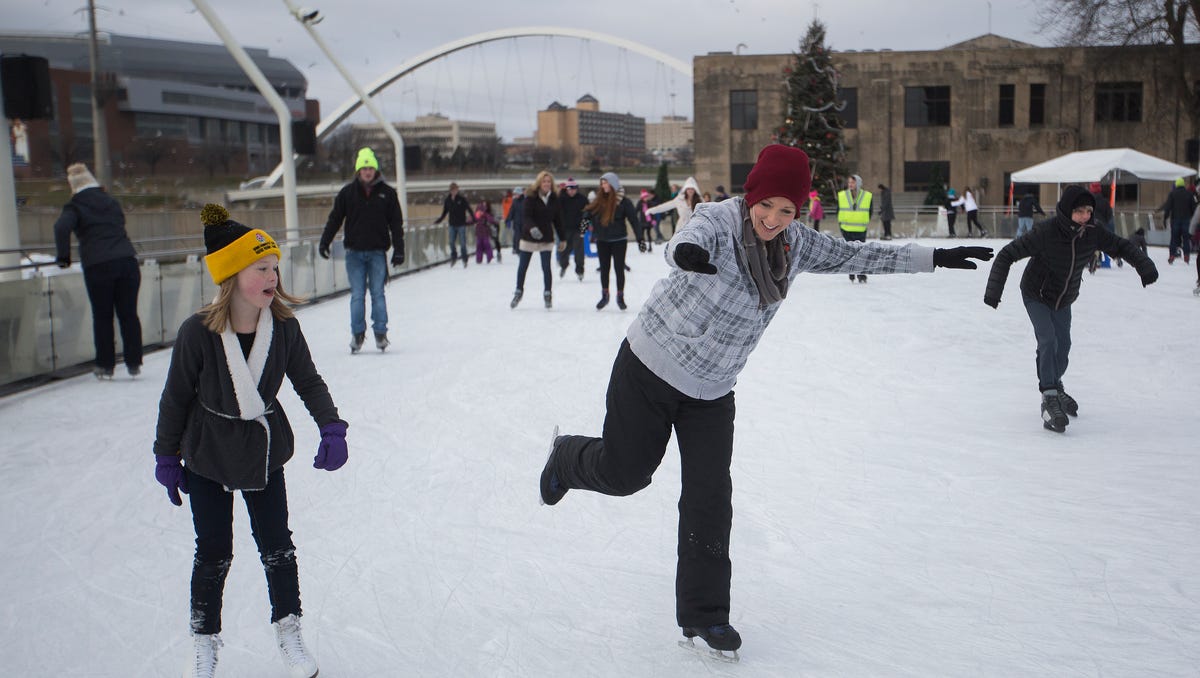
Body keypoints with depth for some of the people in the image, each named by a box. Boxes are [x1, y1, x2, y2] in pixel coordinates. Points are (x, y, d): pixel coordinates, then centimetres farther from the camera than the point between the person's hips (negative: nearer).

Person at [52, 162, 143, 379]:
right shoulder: (111, 202, 17)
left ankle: (105, 365, 11)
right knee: (129, 313, 7)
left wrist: (63, 257, -5)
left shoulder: (75, 206, 2)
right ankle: (134, 363, 9)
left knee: (102, 316, 7)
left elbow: (62, 227, -14)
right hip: (127, 261, 3)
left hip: (97, 266, -3)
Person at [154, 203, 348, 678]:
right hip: (208, 458, -2)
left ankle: (288, 629, 32)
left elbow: (308, 381, -1)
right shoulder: (198, 333, -23)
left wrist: (331, 428, -11)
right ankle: (204, 638, 32)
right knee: (214, 554, 10)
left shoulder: (284, 327, -15)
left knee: (277, 547, 11)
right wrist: (166, 457, -3)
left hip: (265, 452, 2)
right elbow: (176, 398, -11)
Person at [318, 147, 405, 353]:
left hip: (377, 252, -1)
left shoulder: (387, 193, 2)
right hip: (354, 252, 1)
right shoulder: (347, 192, 3)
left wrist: (399, 250, -1)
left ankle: (380, 332, 6)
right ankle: (357, 333, 9)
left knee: (377, 293, 0)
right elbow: (334, 218, 7)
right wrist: (324, 242, 0)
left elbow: (396, 223, 4)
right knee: (357, 295, 2)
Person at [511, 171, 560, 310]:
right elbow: (526, 216, -20)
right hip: (529, 236, -1)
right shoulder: (531, 197, -10)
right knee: (523, 266, 9)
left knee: (546, 267, -4)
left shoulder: (554, 199, 0)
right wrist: (532, 228, -40)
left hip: (547, 238, 1)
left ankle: (547, 295, 9)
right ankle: (518, 292, 26)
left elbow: (558, 219, 6)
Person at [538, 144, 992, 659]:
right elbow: (684, 243, -43)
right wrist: (686, 252, -69)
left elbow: (854, 255, 9)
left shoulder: (797, 243, -4)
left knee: (710, 500, 1)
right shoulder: (718, 220, -22)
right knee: (624, 472, 7)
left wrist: (934, 258, 8)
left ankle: (702, 612, 14)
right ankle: (568, 457, 42)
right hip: (649, 369, -4)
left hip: (711, 391, 5)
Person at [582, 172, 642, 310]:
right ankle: (604, 296, 25)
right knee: (604, 268, 12)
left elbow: (633, 220, -10)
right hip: (602, 240, 4)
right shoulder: (599, 200, 3)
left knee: (619, 268, 3)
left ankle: (620, 297, 18)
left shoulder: (623, 201, -10)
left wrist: (640, 239, -14)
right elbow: (589, 212, 8)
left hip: (618, 240, -4)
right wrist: (586, 220, -16)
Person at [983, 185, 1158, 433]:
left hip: (1064, 300, 5)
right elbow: (1007, 255, -27)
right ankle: (1050, 400, -18)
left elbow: (1121, 246, -1)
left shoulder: (1092, 234, -18)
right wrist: (994, 290, -33)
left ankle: (1054, 386, 42)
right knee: (1048, 341, -21)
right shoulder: (1044, 233, -31)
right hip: (1036, 296, -5)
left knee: (1063, 344, 16)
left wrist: (1144, 266, -17)